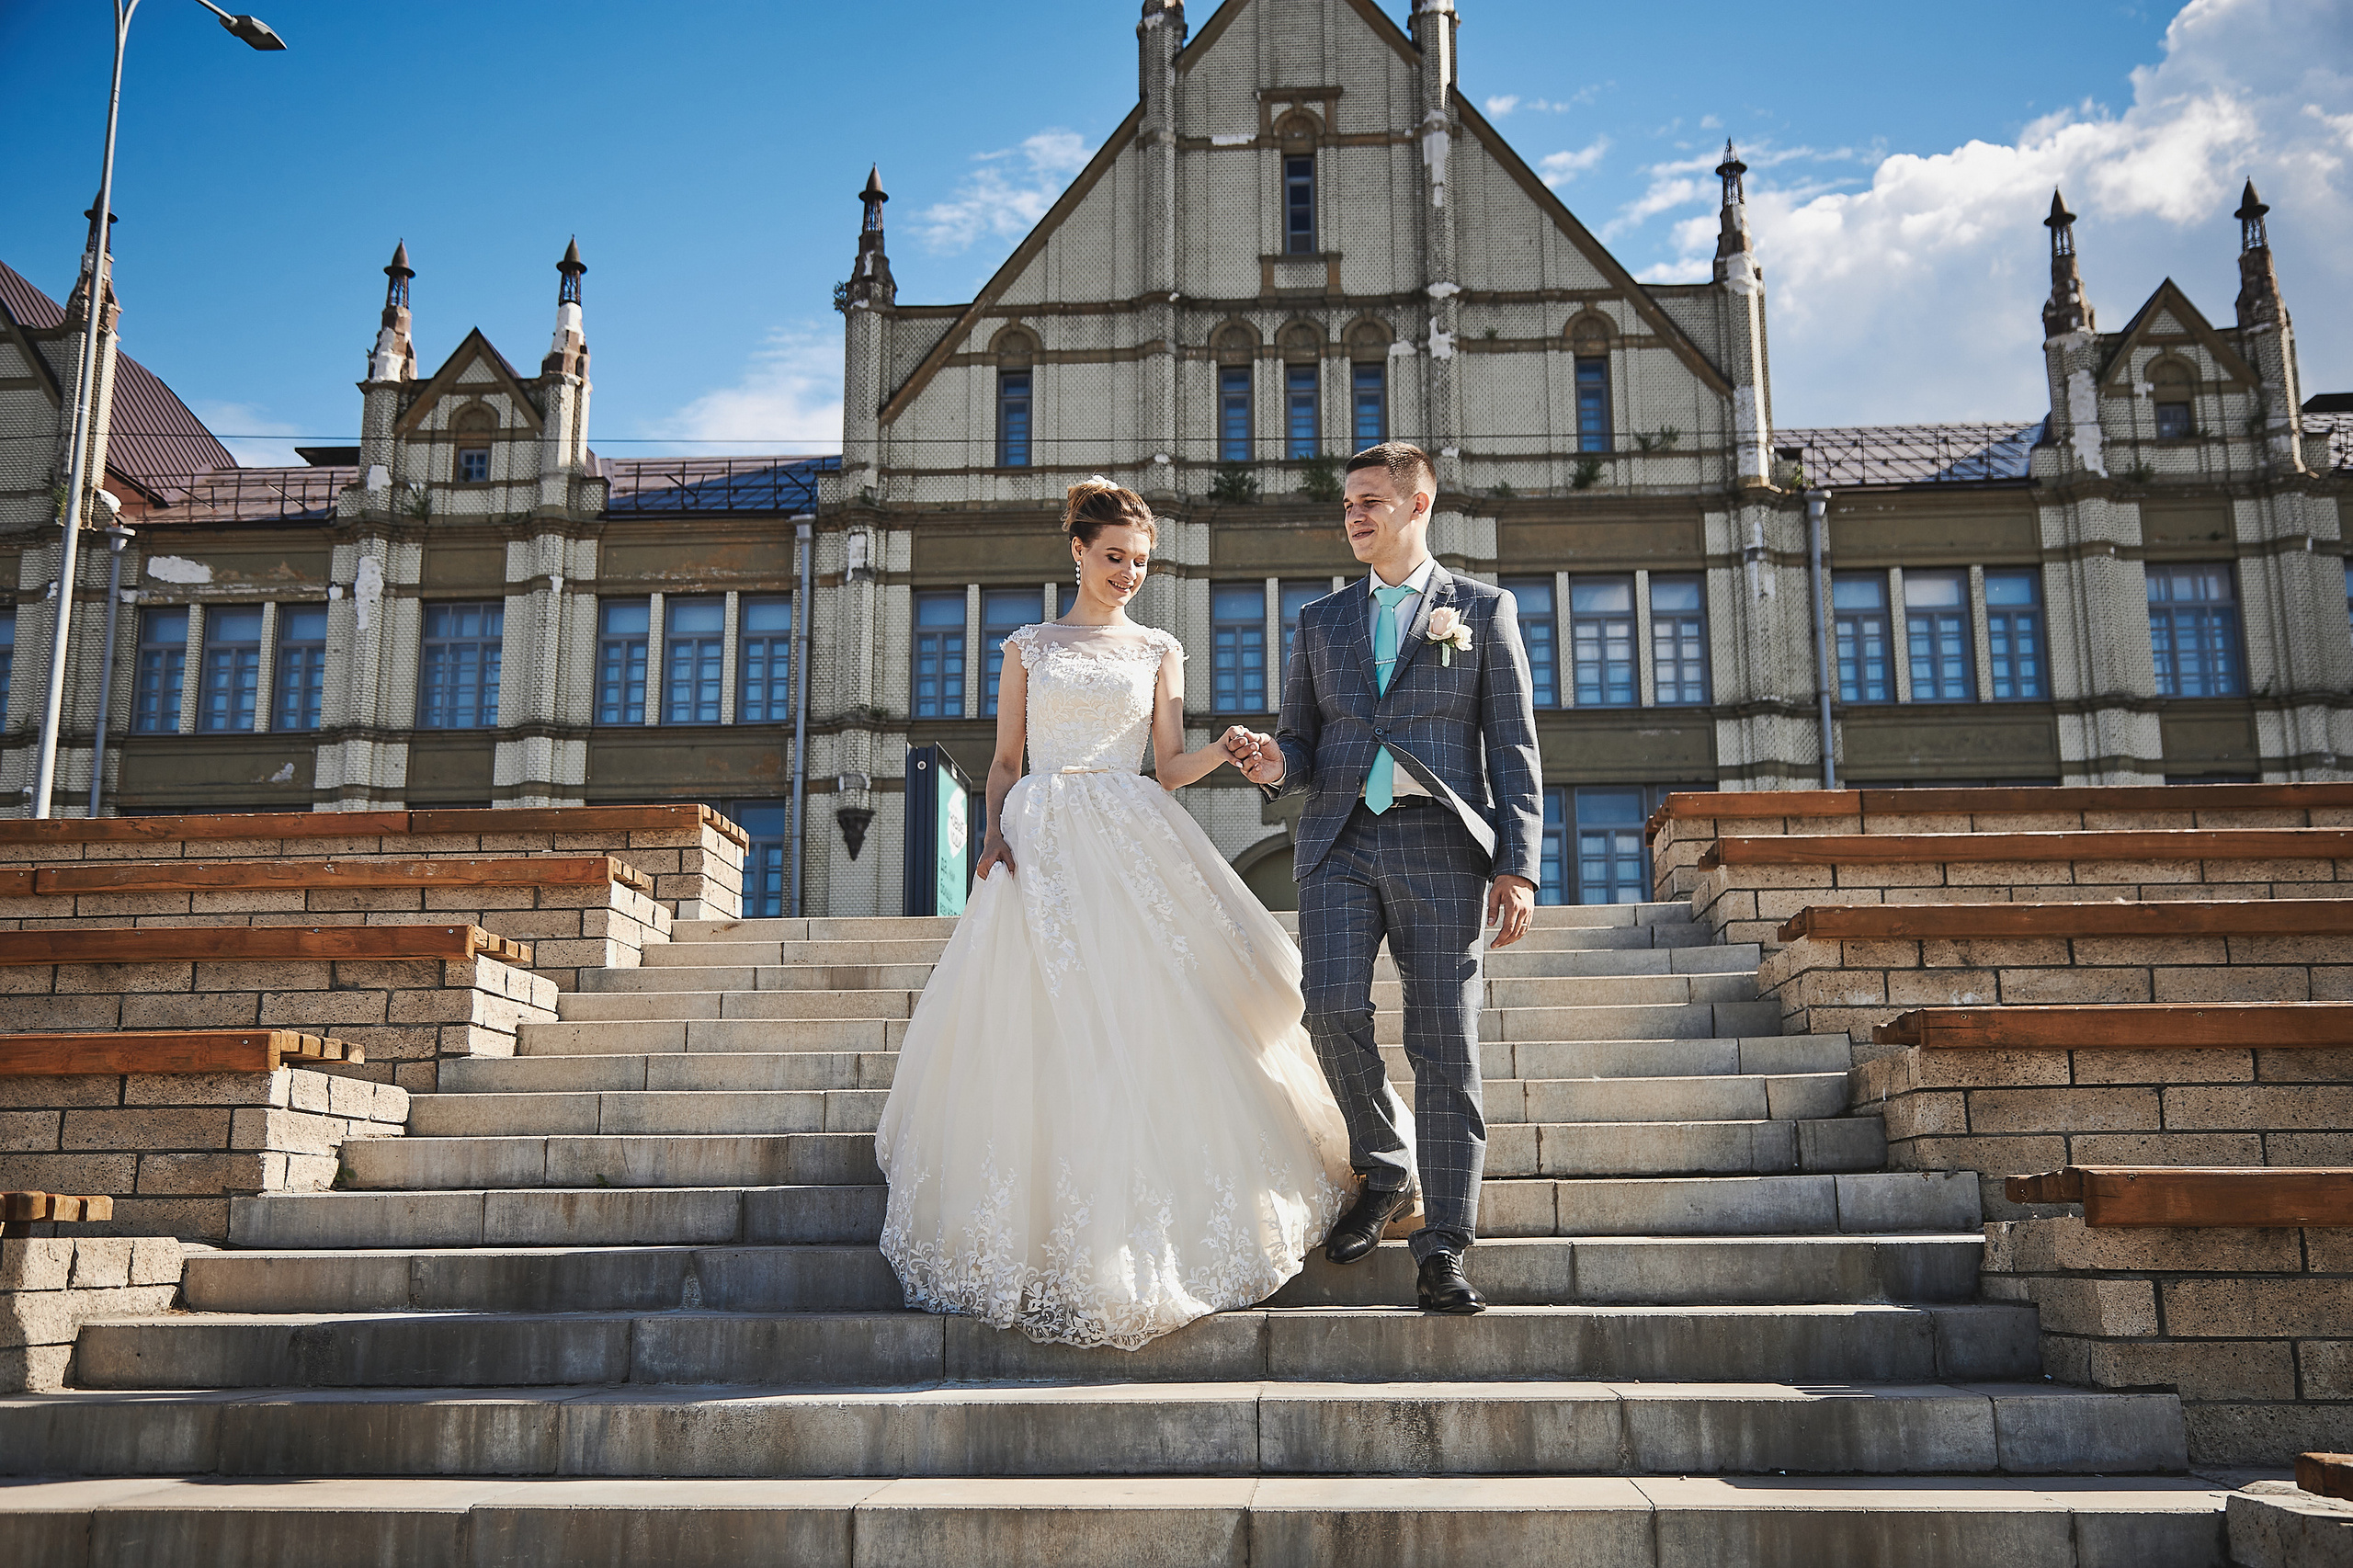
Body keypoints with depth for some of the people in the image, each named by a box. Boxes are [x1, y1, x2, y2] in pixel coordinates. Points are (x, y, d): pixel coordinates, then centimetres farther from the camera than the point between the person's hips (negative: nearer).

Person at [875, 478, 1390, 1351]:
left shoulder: (1159, 651, 15)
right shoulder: (1027, 648, 15)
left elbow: (1169, 768, 7)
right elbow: (1005, 761, 12)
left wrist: (1224, 750, -13)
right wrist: (993, 831, -6)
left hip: (1133, 845, 0)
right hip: (1041, 847, 0)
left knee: (1142, 1027, -9)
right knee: (1042, 1034, -5)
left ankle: (1149, 1232, 1)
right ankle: (1043, 1231, 6)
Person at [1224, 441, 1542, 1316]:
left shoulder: (1483, 612, 9)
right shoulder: (1322, 622, 18)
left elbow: (1514, 749, 4)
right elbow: (1302, 747, 19)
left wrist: (1517, 865, -6)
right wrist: (1273, 764, -6)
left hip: (1439, 845, -2)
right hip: (1340, 841, 3)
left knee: (1443, 1045, -5)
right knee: (1333, 1009, -16)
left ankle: (1443, 1252, 1)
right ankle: (1382, 1171, 11)